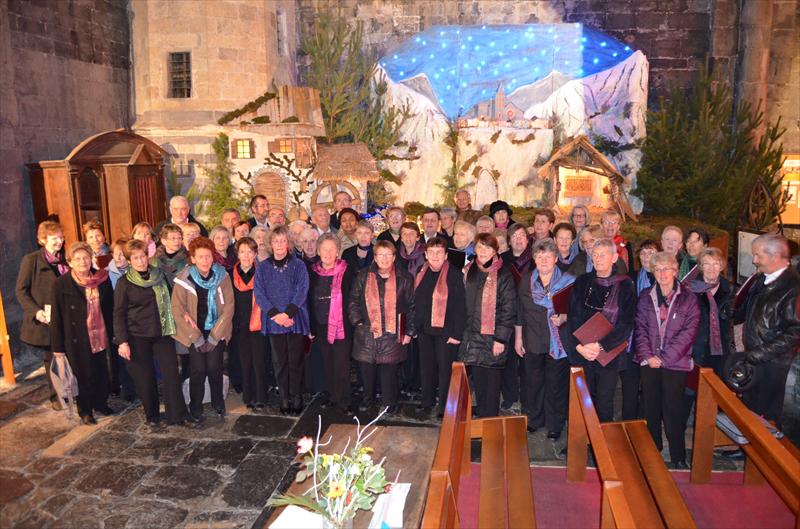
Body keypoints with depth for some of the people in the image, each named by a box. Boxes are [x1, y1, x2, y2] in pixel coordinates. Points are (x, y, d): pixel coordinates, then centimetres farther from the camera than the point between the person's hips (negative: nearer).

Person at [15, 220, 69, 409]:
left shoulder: (63, 260, 8)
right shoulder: (31, 260, -8)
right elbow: (20, 290, -8)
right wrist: (36, 311, -18)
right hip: (44, 320, -4)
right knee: (51, 359, 9)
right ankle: (56, 396, 24)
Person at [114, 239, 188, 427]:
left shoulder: (159, 275, 6)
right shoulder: (124, 283, -3)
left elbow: (169, 300, 16)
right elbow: (119, 314, -4)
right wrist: (122, 341, -10)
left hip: (162, 332, 2)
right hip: (138, 336, -2)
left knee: (171, 373, -3)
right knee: (144, 376, 6)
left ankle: (176, 415, 4)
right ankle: (152, 415, 23)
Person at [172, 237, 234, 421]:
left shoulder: (222, 276, -4)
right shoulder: (184, 279, -8)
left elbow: (229, 306, -4)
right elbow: (177, 308, -8)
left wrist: (215, 335, -8)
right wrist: (196, 337, -10)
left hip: (217, 331, 1)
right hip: (194, 332, -1)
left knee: (214, 367, -7)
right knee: (198, 369, -9)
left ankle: (218, 403, 17)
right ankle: (195, 408, 12)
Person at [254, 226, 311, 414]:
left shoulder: (298, 265, 2)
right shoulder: (263, 267, 7)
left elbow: (301, 292, -6)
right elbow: (259, 294, 0)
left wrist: (287, 313, -16)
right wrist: (275, 314, -13)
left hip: (295, 320, -1)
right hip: (273, 321, 2)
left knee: (295, 361, 2)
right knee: (279, 362, 6)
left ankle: (296, 399, 12)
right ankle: (284, 399, 15)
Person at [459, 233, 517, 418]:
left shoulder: (503, 275, -7)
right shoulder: (468, 272, 10)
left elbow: (509, 309, -9)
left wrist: (501, 338, -13)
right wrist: (460, 331, 10)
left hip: (494, 337, -5)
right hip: (473, 335, 5)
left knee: (492, 380, 1)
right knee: (478, 378, 10)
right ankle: (480, 417, 23)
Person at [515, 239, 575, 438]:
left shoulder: (568, 281, -5)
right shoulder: (526, 280, 3)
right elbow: (519, 311, 8)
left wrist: (563, 318, -20)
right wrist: (518, 338, 8)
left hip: (558, 342, -2)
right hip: (532, 341, 3)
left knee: (556, 384, 7)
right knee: (533, 382, 13)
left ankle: (555, 424, 25)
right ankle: (534, 419, 33)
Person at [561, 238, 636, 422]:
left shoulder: (625, 286, -4)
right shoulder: (582, 282, 4)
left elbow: (625, 324, -8)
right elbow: (573, 317, 2)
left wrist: (600, 346, -16)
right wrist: (579, 346, -11)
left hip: (609, 353, -2)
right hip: (582, 352, 2)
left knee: (604, 403, 5)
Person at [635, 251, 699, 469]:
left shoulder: (688, 298, -1)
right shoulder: (645, 297, 8)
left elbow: (688, 332, -7)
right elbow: (640, 328, 5)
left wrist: (664, 358, -11)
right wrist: (647, 355, -9)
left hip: (676, 363, -3)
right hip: (650, 362, 3)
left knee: (673, 410, -2)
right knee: (651, 408, 9)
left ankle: (678, 457, 11)